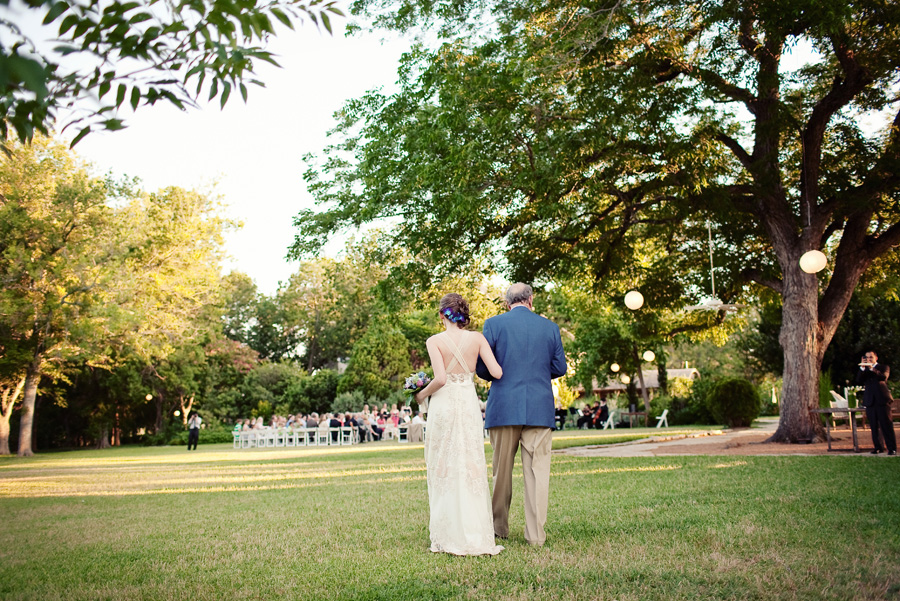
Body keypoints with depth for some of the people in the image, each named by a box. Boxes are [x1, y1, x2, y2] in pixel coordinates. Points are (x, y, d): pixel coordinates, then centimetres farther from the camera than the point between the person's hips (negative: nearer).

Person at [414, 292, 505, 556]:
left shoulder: (435, 341, -7)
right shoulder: (477, 338, 1)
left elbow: (440, 379, -16)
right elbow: (496, 372, -3)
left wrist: (422, 394, 2)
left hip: (444, 404, -2)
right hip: (469, 403, 3)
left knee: (443, 469, 6)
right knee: (471, 467, 8)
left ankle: (449, 536, 10)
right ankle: (475, 534, 10)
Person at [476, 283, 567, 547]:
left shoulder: (494, 324, -2)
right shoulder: (550, 327, 5)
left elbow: (482, 367, -3)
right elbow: (560, 368, 8)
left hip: (504, 407, -1)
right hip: (540, 409, 1)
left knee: (501, 471, 12)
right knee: (538, 470, 4)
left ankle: (499, 527, 24)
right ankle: (536, 533, 4)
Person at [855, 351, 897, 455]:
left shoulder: (883, 367, 9)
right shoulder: (864, 370, 19)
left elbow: (884, 377, -13)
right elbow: (858, 381, 1)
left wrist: (872, 368, -22)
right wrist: (862, 368, -7)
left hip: (882, 400, -4)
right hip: (870, 401, 4)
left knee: (886, 425, -6)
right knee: (874, 427, 3)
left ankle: (892, 448, -3)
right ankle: (878, 447, 9)